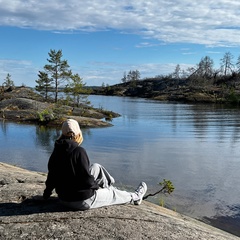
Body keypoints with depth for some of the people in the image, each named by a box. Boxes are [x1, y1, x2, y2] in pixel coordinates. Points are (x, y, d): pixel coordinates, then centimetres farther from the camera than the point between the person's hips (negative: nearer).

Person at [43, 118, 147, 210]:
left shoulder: (56, 152, -1)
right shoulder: (79, 151, -23)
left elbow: (52, 174, 9)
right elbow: (86, 178, -22)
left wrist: (47, 191, 26)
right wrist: (95, 185, -1)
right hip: (83, 201, -8)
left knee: (97, 168, 18)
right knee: (112, 193, 17)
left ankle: (109, 185, 40)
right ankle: (135, 197, 42)